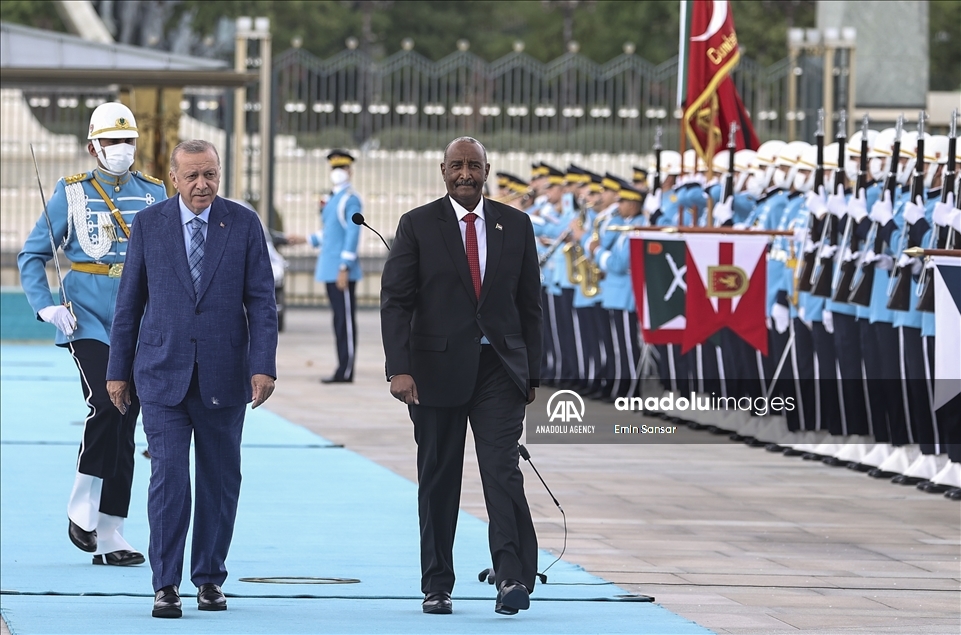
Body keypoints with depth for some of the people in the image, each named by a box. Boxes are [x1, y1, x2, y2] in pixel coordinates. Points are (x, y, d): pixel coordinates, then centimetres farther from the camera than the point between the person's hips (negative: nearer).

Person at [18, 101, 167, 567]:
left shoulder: (153, 194, 8)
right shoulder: (71, 194, 1)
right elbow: (32, 255, 5)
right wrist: (45, 306, -9)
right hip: (87, 320, -3)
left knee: (125, 428, 3)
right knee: (104, 405, -22)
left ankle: (109, 537, 8)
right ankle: (82, 508, -4)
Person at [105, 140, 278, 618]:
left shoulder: (243, 224, 2)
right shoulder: (149, 225, 3)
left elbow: (261, 301, 0)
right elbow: (129, 303, 8)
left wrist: (263, 365, -10)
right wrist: (118, 369, 7)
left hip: (223, 376, 1)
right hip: (163, 373, -1)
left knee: (220, 480, 7)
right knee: (168, 477, -9)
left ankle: (209, 578, 19)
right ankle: (165, 584, -5)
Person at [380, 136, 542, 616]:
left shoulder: (516, 226, 8)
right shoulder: (418, 225, 2)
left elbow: (529, 305, 11)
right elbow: (395, 301, -2)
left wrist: (530, 374, 7)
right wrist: (399, 368, -13)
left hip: (500, 369, 1)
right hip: (438, 369, 0)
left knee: (503, 469, -12)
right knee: (438, 480, 5)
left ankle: (513, 577, -19)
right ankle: (436, 586, 12)